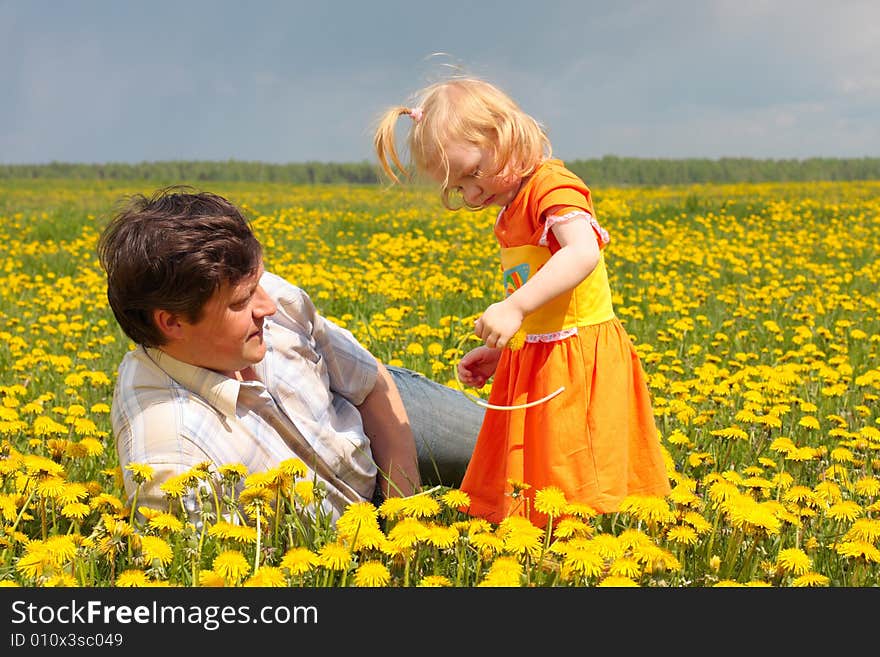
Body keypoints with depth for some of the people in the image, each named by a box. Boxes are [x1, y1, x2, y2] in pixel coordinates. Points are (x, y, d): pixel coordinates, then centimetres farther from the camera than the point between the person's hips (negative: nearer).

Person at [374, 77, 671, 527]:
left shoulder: (553, 186, -11)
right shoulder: (512, 209, 19)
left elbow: (583, 252, -31)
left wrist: (514, 307, -38)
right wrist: (497, 351, 16)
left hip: (578, 364, -10)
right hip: (533, 365, 10)